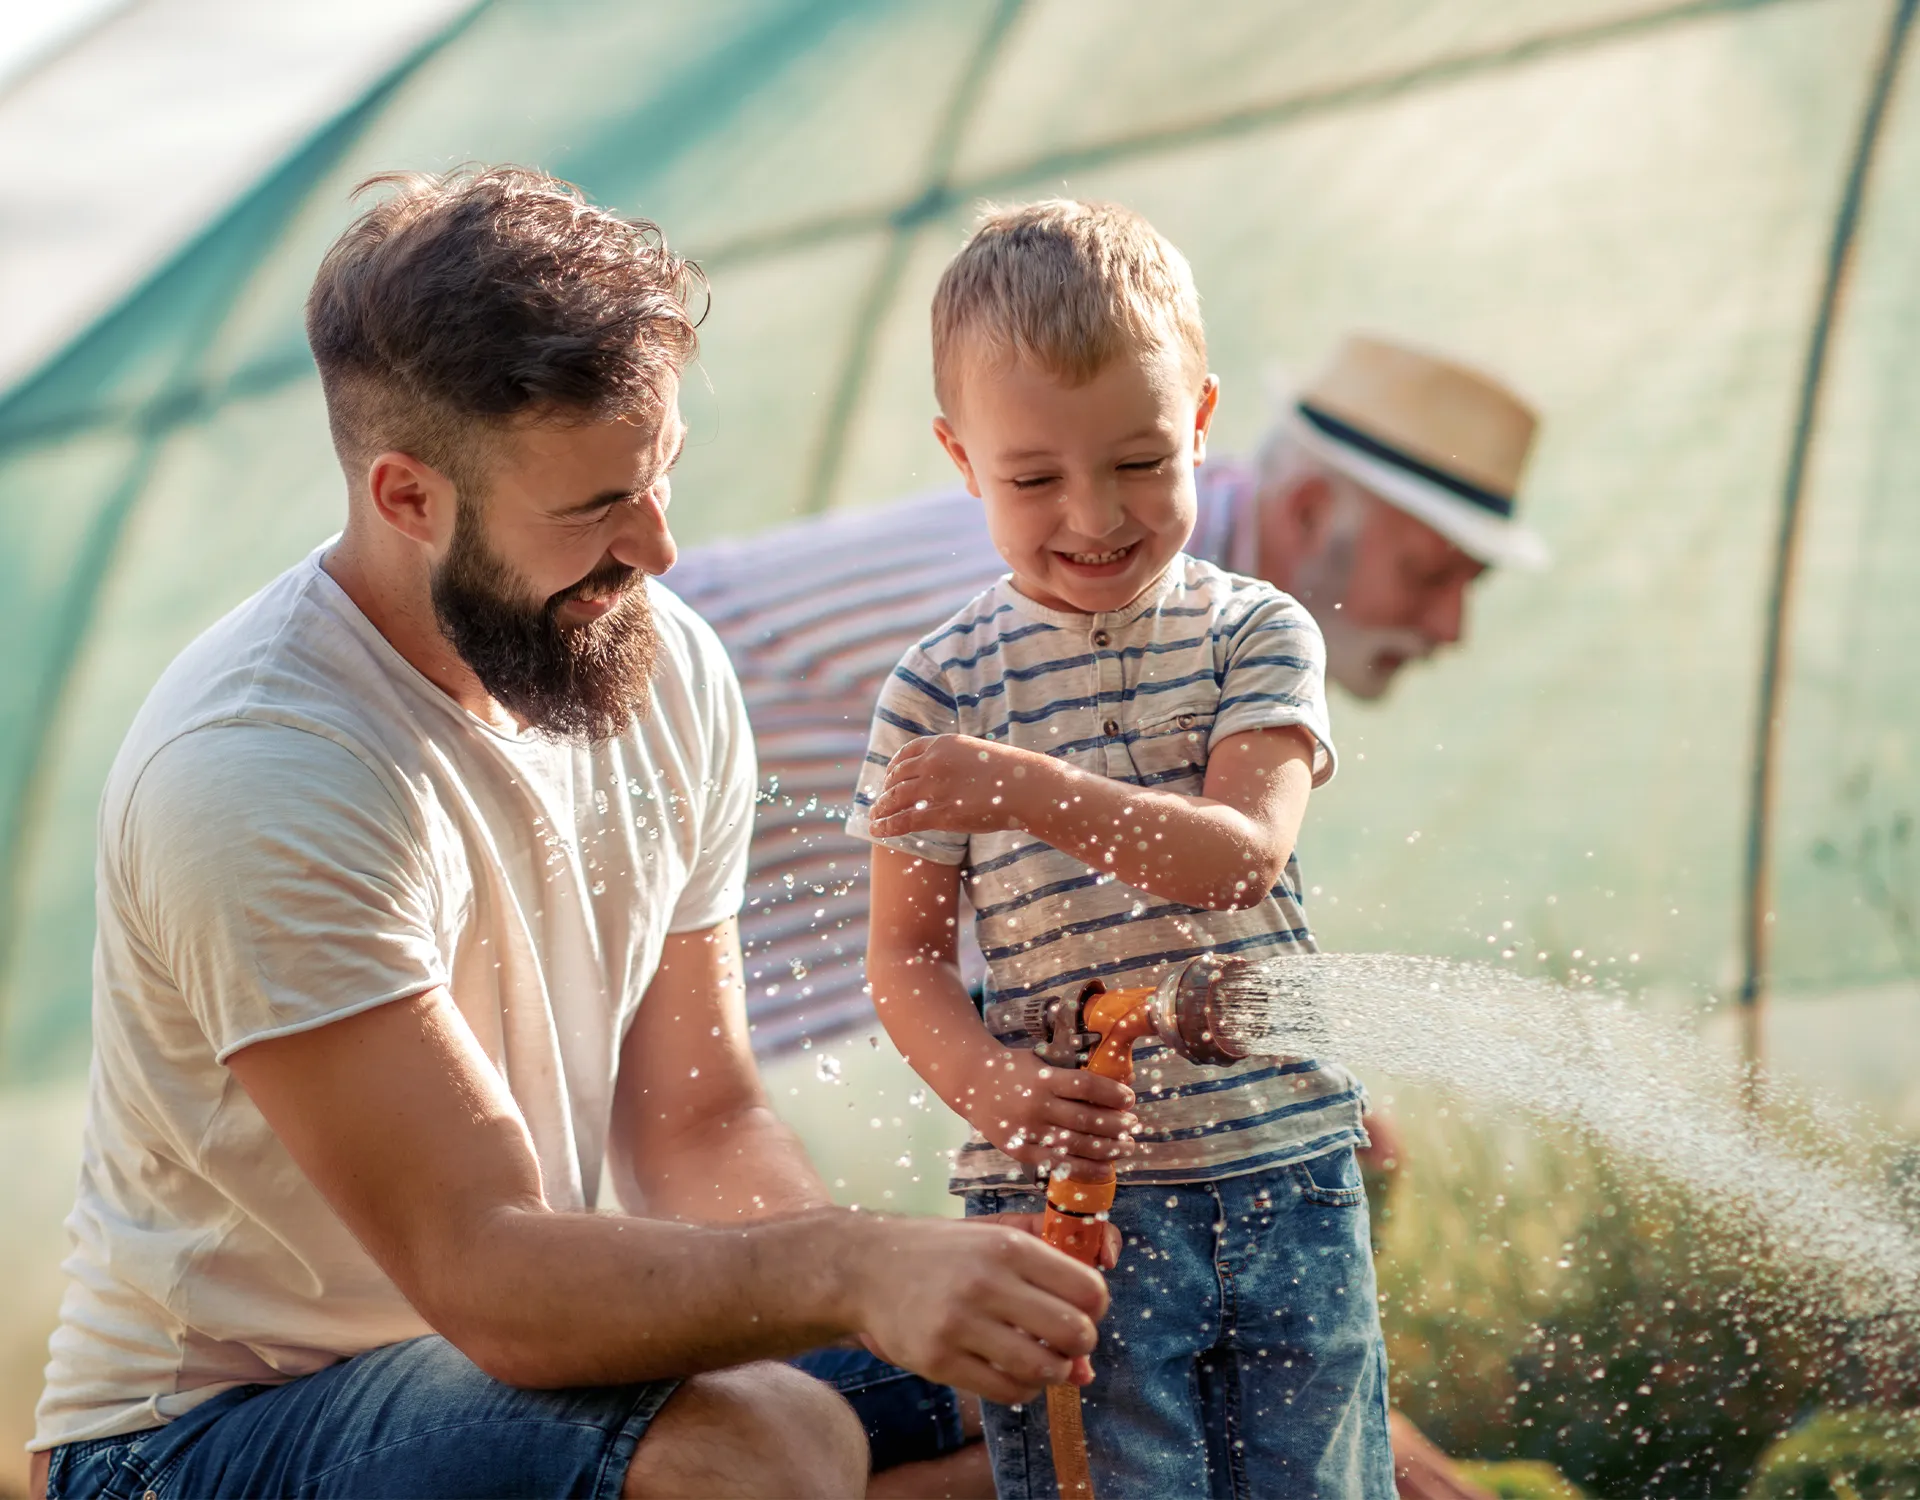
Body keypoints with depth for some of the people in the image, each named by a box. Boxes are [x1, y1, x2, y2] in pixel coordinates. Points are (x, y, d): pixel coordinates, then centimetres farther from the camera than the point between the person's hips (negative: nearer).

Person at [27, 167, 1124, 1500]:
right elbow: (483, 1272, -32)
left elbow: (698, 1127, 1)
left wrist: (932, 1289, -18)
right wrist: (852, 1270, -46)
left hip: (523, 1335, 8)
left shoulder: (668, 670, -1)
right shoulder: (263, 779, -26)